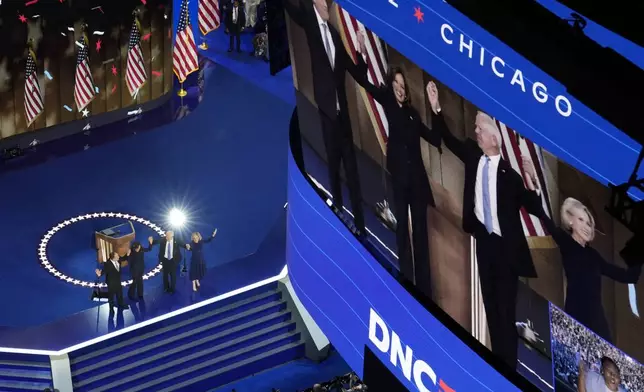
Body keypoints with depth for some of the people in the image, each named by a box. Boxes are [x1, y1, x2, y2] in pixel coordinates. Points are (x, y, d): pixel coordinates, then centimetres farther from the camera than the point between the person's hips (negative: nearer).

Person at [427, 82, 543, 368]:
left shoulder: (508, 170, -17)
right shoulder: (473, 156, 2)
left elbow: (533, 208, -18)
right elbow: (449, 140, 12)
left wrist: (533, 185, -38)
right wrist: (436, 108, 1)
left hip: (505, 243, -7)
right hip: (483, 239, 7)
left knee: (506, 307, -2)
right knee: (490, 303, 14)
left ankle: (509, 366, 6)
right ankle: (496, 360, 23)